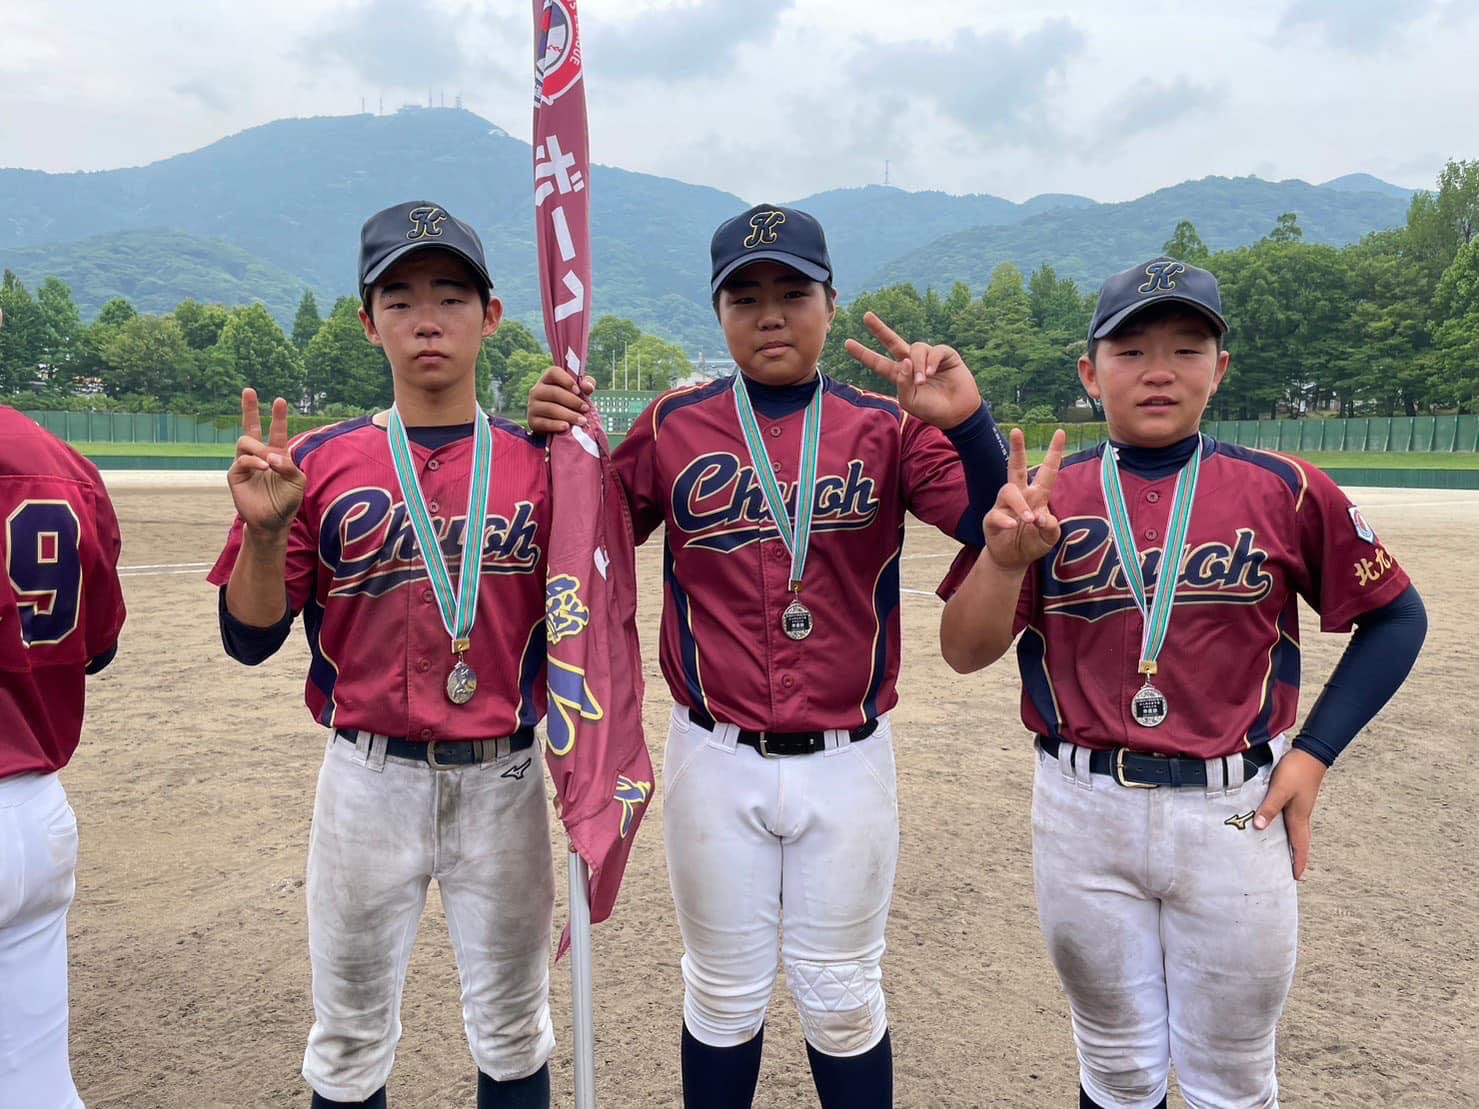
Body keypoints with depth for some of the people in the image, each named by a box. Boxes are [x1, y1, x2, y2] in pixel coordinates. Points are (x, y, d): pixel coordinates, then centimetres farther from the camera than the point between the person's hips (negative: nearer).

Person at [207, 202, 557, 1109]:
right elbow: (251, 639, -1)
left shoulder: (539, 462, -2)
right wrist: (264, 530, -19)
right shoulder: (320, 463, -3)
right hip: (369, 777, 0)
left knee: (513, 1033, 19)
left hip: (504, 777, 1)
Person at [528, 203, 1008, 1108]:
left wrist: (966, 420, -29)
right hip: (717, 761, 1)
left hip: (847, 762, 0)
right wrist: (563, 443, -13)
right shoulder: (673, 426, 0)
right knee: (724, 997, 18)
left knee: (842, 999, 17)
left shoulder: (887, 427, -2)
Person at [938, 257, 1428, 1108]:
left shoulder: (1283, 490, -3)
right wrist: (1005, 558, -26)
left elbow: (1396, 618, 8)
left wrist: (1315, 751, -2)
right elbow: (966, 653, -8)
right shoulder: (1041, 495, -3)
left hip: (1236, 813, 0)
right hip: (1084, 812, 1)